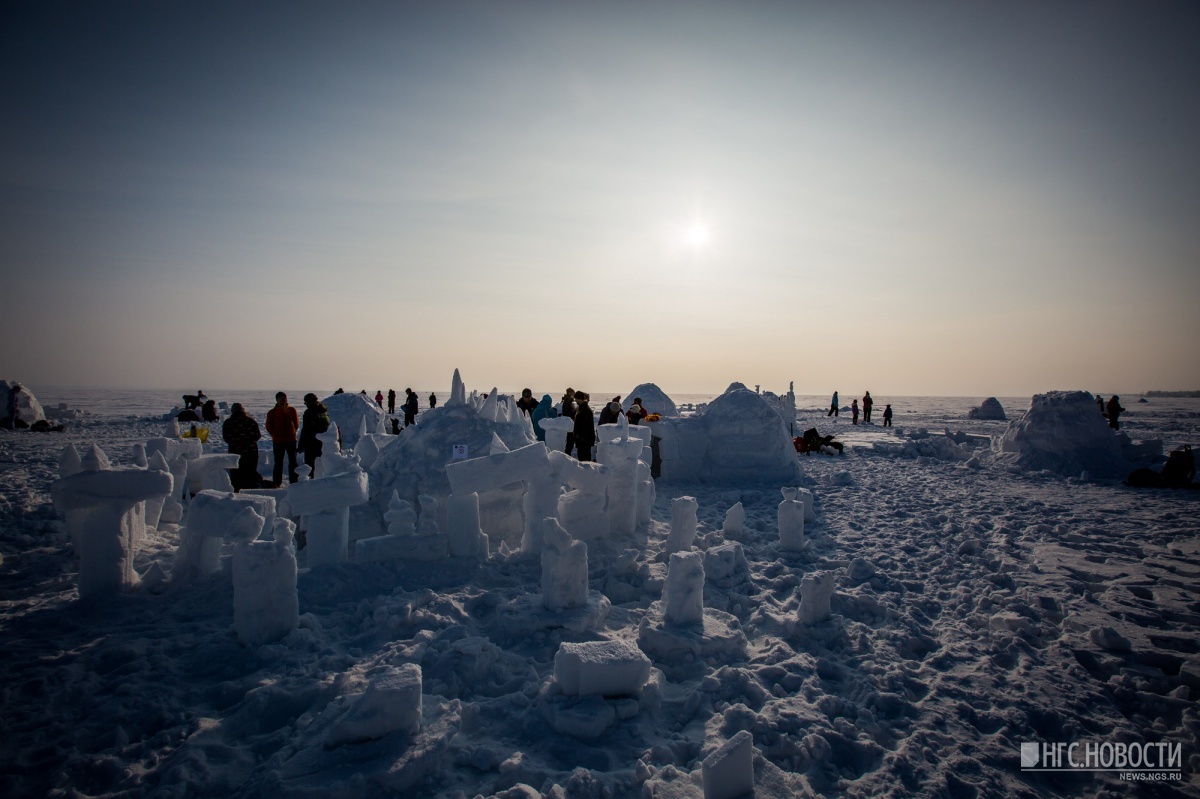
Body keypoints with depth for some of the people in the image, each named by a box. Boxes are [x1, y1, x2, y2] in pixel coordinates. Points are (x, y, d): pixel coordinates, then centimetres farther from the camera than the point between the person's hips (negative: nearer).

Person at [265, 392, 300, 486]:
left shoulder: (292, 410, 4)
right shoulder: (272, 412, 1)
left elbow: (297, 424, 10)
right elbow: (269, 427, 5)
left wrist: (292, 433, 1)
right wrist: (275, 436, -2)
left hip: (291, 440, 1)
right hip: (278, 441, -1)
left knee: (293, 462, 6)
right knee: (278, 463, 3)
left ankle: (294, 481, 12)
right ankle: (276, 482, 7)